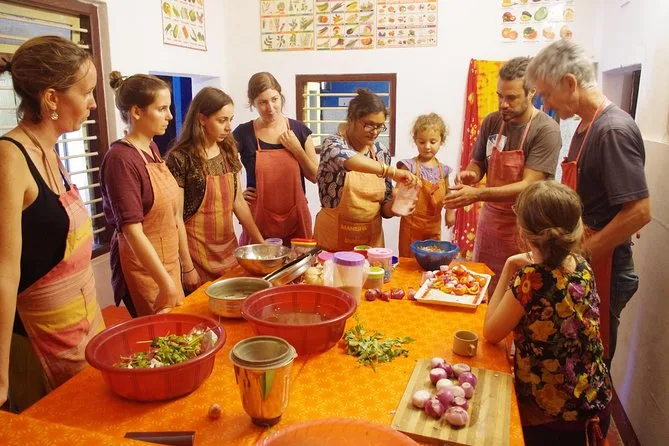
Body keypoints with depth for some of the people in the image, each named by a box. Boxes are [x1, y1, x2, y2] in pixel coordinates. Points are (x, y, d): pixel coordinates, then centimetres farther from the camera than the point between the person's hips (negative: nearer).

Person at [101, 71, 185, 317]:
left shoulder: (152, 148, 5)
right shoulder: (121, 158, -19)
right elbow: (132, 231, -22)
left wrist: (187, 266, 14)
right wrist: (167, 286, -22)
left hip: (168, 262, 8)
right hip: (143, 268, -8)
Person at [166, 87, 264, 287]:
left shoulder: (228, 151, 4)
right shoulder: (180, 158, -13)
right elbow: (176, 216, -13)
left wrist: (260, 241, 7)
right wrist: (187, 267, -14)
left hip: (229, 248, 6)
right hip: (198, 254, -5)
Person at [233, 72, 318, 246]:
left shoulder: (299, 130, 1)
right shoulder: (243, 133, -5)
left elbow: (315, 177, 3)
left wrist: (296, 149, -8)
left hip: (295, 218, 2)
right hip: (259, 220, -1)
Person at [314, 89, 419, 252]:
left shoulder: (382, 152, 3)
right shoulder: (333, 144, -10)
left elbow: (385, 205, 7)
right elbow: (345, 159, -35)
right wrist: (392, 171, -40)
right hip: (333, 239, -4)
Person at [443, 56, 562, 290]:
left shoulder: (546, 130, -15)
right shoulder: (492, 122, 1)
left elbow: (528, 186, -21)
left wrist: (477, 194, -30)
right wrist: (470, 174, -10)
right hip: (489, 222, 5)